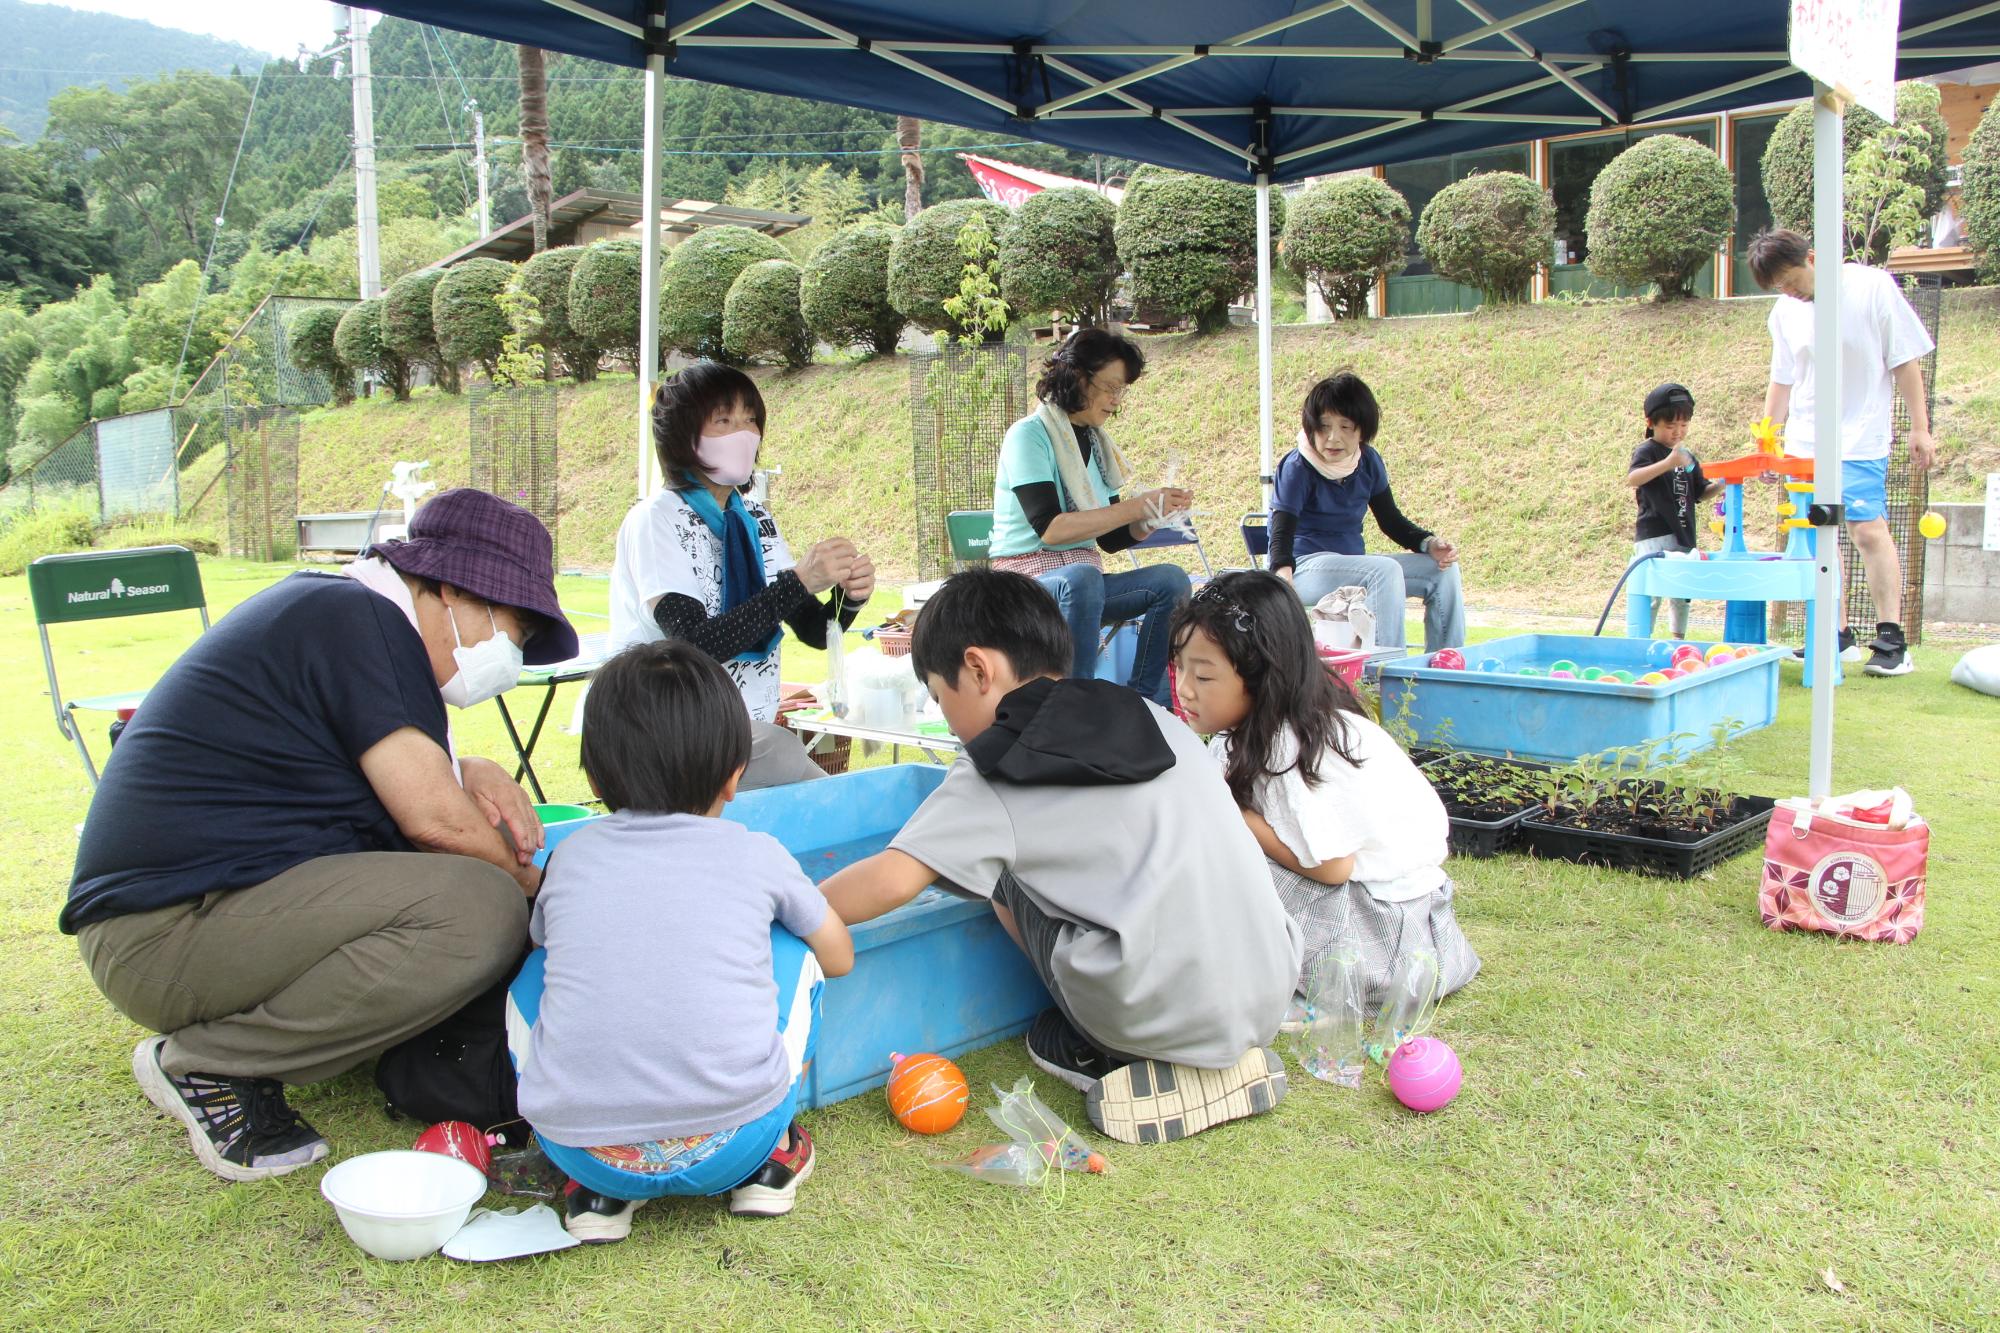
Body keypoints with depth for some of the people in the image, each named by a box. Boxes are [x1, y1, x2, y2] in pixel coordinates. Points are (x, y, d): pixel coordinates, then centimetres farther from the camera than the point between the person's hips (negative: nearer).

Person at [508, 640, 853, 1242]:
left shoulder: (569, 857, 10)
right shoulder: (757, 855, 6)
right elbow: (839, 957, 22)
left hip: (576, 1144, 1)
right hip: (729, 1147, -1)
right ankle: (770, 1160, 24)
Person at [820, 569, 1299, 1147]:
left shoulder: (994, 770, -2)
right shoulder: (1153, 717, 14)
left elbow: (893, 880, -10)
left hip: (1165, 1020, -5)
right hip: (1272, 996, 6)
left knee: (1003, 873, 10)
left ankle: (1109, 1056, 9)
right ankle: (1231, 1058, 16)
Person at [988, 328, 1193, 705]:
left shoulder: (1096, 442, 11)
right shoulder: (1029, 435, -10)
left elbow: (1113, 539, 13)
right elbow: (1050, 528, -22)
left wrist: (1156, 514, -6)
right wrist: (1137, 506, -21)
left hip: (1084, 581, 7)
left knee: (1171, 580, -15)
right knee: (1081, 578, -38)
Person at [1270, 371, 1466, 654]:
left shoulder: (1369, 462, 4)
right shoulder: (1298, 468, -15)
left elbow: (1391, 520, 13)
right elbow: (1282, 531, -25)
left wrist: (1430, 543, -5)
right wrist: (1282, 572, -45)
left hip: (1354, 565, 7)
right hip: (1307, 567, -7)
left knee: (1443, 570, -3)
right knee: (1386, 570, -32)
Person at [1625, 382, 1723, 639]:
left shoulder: (1687, 457, 16)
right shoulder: (1647, 451, -7)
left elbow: (1701, 492, 21)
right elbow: (1631, 479, -26)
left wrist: (1720, 485, -1)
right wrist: (1667, 463, -38)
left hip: (1683, 536, 8)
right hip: (1654, 537, -7)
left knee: (1682, 594, 14)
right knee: (1652, 593, -10)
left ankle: (1679, 640, 27)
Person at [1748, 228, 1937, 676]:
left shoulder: (1873, 287, -6)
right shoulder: (1785, 311, 8)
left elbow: (1905, 362, -3)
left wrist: (1919, 427, -5)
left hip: (1861, 439, -5)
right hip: (1804, 443, 5)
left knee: (1869, 529, -14)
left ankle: (1891, 639, -9)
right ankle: (1838, 636, 12)